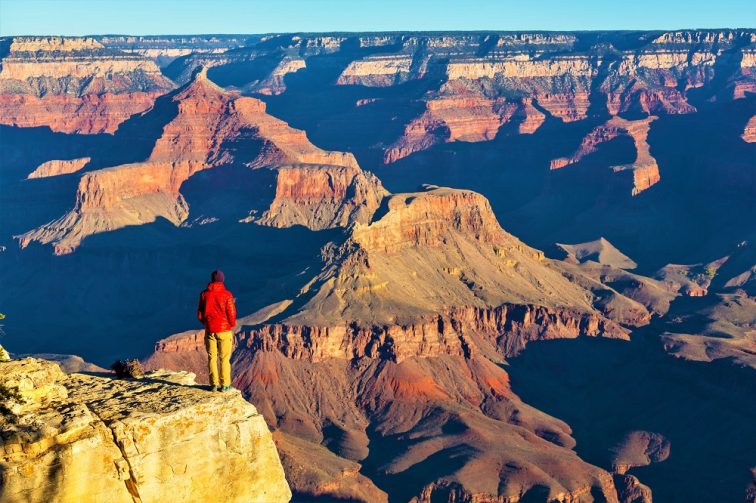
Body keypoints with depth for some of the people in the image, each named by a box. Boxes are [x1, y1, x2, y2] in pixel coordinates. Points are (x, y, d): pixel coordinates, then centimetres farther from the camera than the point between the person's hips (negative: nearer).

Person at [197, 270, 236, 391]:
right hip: (224, 330, -2)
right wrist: (232, 324, 10)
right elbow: (231, 313, -11)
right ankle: (225, 385, 6)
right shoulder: (226, 294, -11)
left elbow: (200, 314, 4)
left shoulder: (204, 294, -1)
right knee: (224, 358, 6)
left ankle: (214, 384, 9)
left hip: (210, 330, 2)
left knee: (212, 357, 10)